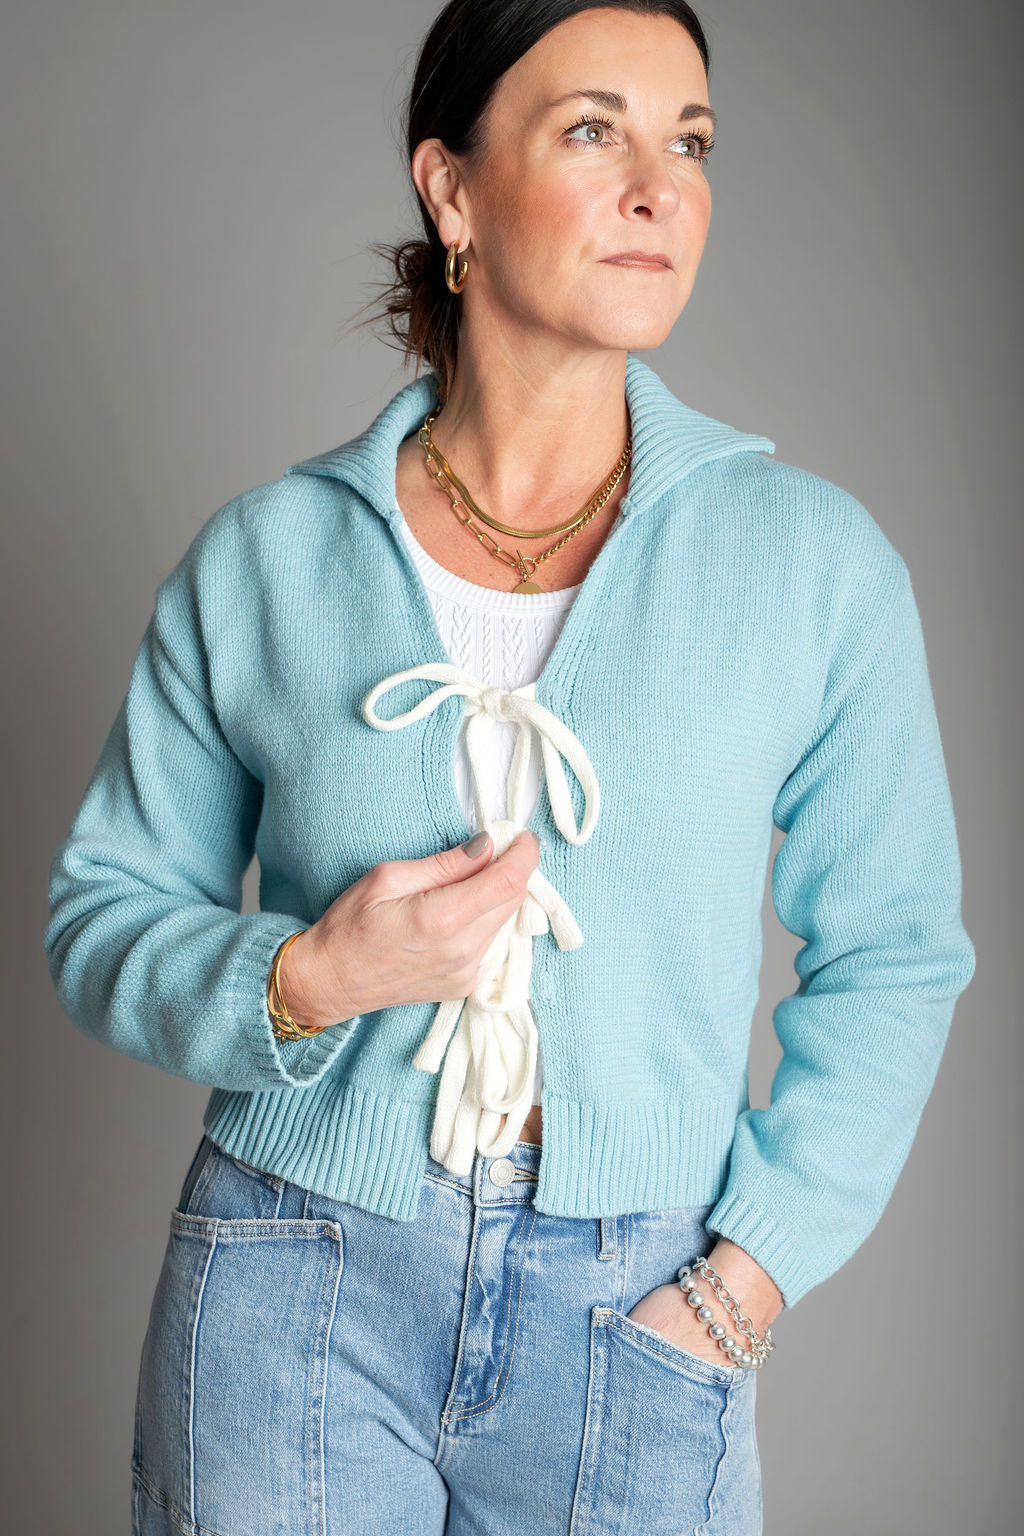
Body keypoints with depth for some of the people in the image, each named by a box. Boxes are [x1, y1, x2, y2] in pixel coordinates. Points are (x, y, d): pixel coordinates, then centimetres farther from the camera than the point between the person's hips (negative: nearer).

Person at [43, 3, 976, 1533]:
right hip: (294, 1299, 0)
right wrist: (300, 983, -16)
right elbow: (100, 916, 3)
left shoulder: (816, 558, -4)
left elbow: (894, 953, 2)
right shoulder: (262, 556, -3)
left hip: (634, 1324, 1)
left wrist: (753, 1268, -6)